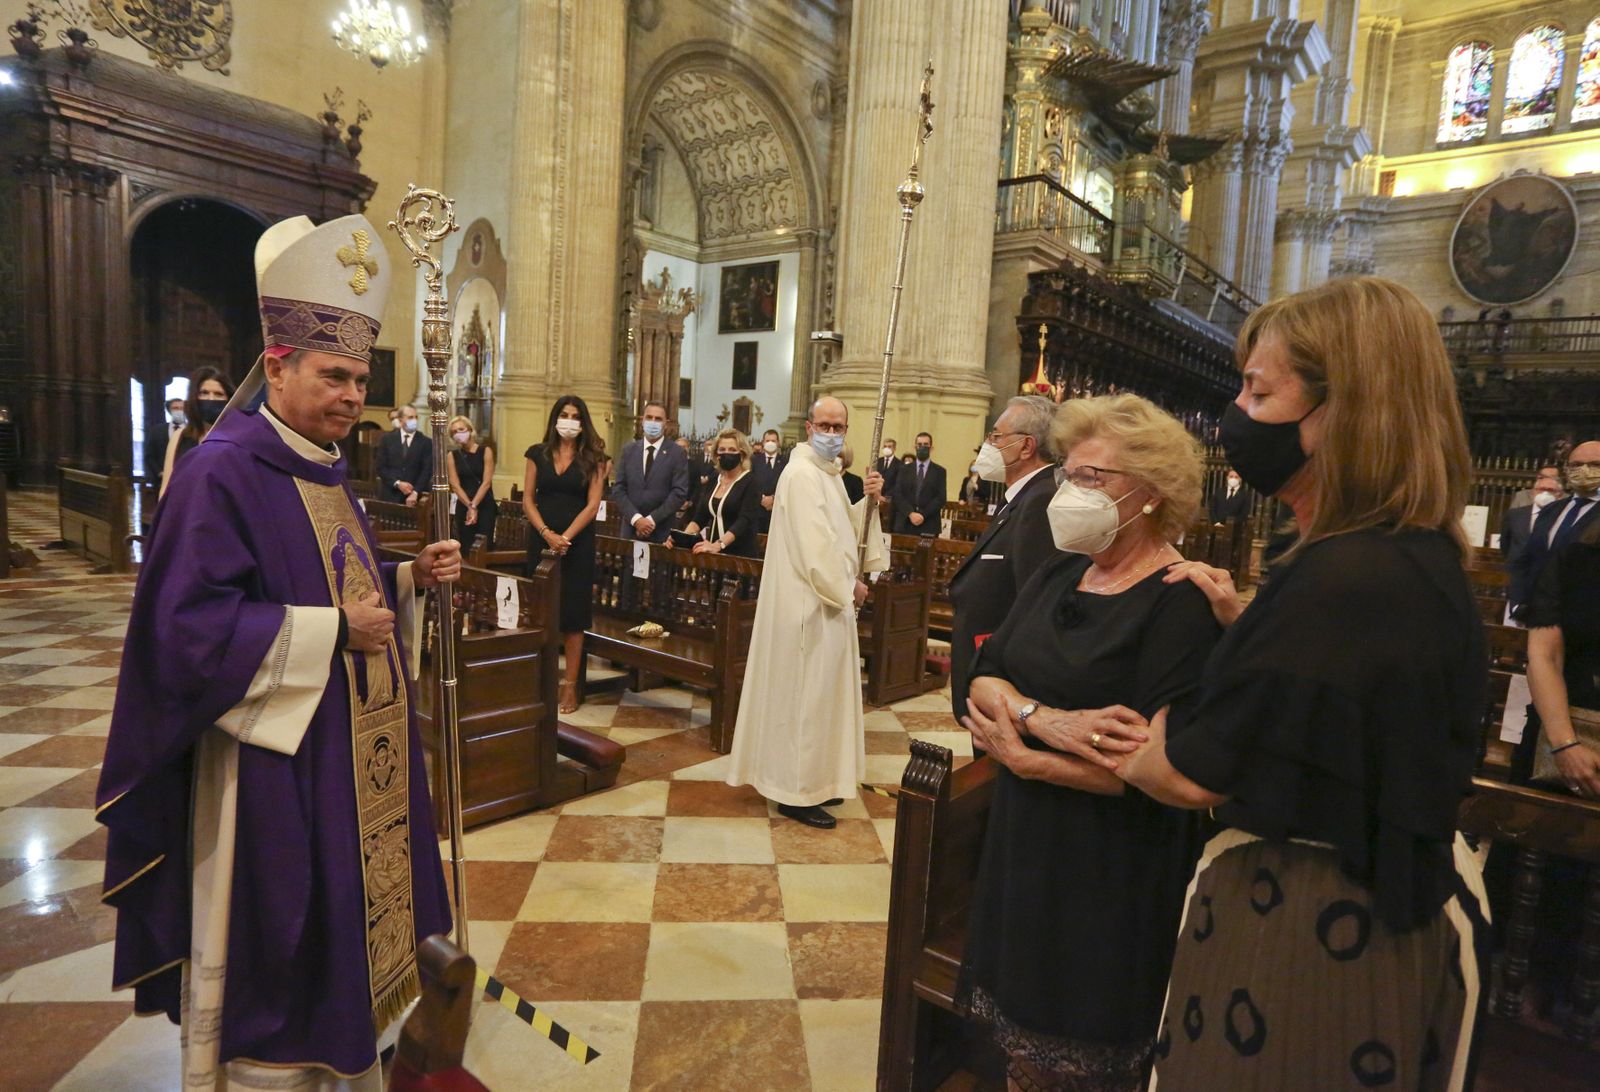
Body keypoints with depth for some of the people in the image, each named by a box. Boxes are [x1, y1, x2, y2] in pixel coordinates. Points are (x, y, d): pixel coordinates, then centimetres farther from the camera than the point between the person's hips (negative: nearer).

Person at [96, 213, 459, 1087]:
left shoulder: (325, 471, 9)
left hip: (351, 750, 9)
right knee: (275, 942, 7)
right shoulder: (222, 472, -17)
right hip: (272, 759, -9)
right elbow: (189, 627, -22)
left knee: (344, 917, 21)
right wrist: (332, 630, -22)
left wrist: (411, 576, -1)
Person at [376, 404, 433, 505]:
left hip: (414, 497, -1)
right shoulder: (387, 439, 9)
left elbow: (427, 470, -2)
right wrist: (397, 483, -11)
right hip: (389, 495, 1)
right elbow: (381, 467, 4)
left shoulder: (426, 442, 6)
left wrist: (415, 493, -14)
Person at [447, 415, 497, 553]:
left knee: (485, 546, -6)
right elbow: (455, 485, -2)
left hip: (485, 506, -2)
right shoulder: (453, 455, 5)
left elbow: (486, 482, -8)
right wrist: (469, 506, -14)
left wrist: (474, 506, -15)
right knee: (465, 548, 3)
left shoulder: (485, 451, -2)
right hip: (463, 506, 2)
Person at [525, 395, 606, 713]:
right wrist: (547, 533, -12)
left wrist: (566, 537, -14)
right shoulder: (538, 453, 6)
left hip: (578, 543, -2)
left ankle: (570, 684, 6)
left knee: (572, 612, 1)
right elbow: (528, 500, 3)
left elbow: (593, 504, -6)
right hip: (542, 540, 2)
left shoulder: (593, 457, 0)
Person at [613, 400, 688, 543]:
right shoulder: (628, 449, 8)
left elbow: (680, 492, -7)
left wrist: (652, 519, -13)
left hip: (662, 530, -2)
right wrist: (636, 518, -11)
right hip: (631, 527, 3)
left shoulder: (677, 452, -1)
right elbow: (618, 489, 3)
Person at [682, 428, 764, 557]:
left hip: (740, 556, -5)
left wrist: (718, 545, -31)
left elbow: (744, 521, -19)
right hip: (713, 555, 5)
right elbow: (699, 517, 8)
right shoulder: (713, 480, 10)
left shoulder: (750, 482, -7)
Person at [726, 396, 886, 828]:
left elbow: (841, 528, 15)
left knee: (817, 691, 17)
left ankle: (814, 779, 31)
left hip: (828, 599, 10)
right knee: (805, 694, -1)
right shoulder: (802, 474, -17)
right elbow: (814, 544, -23)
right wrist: (849, 586, -13)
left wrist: (867, 499, 0)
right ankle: (796, 791, 12)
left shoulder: (828, 472, 15)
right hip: (809, 603, -10)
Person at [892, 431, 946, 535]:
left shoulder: (939, 471, 9)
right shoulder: (904, 470, 13)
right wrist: (910, 513, -13)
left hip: (929, 526, -1)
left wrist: (923, 515, -13)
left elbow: (941, 498, -1)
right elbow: (898, 495, 3)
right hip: (904, 524, 1)